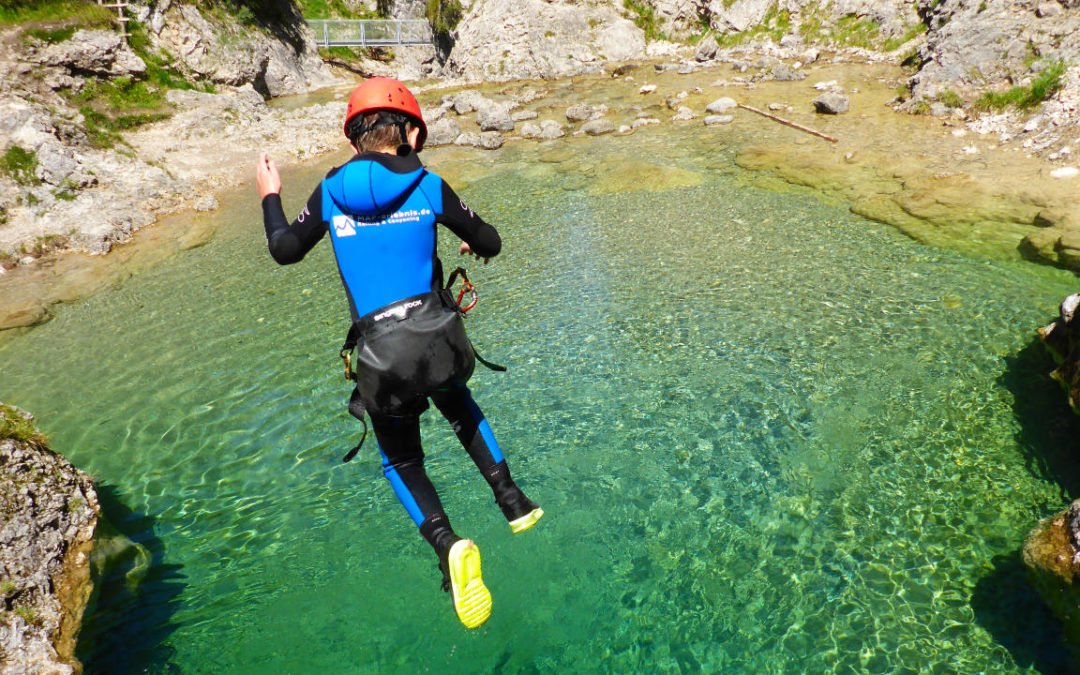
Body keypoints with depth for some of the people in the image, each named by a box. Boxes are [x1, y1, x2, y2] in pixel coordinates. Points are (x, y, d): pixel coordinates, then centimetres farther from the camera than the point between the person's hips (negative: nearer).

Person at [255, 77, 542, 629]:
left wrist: (269, 197, 33)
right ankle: (512, 500, 32)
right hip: (438, 338, 1)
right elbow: (490, 243, 8)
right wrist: (477, 245, 32)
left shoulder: (330, 193, 2)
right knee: (458, 406, 34)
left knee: (401, 461, 20)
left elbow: (285, 250, 15)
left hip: (381, 356, 0)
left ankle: (445, 542, -4)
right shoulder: (428, 187, -1)